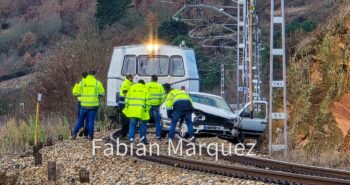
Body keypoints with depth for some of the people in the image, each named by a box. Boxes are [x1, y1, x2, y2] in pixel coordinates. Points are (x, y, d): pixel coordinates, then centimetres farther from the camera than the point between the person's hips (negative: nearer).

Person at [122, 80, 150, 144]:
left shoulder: (132, 87, 12)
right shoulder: (145, 89, 8)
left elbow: (127, 98, 9)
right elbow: (147, 101, 2)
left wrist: (127, 106, 16)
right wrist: (147, 109, 5)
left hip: (132, 109, 2)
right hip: (141, 110, -2)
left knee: (132, 124, 10)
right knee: (143, 124, 7)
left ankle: (131, 137, 3)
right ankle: (143, 138, 3)